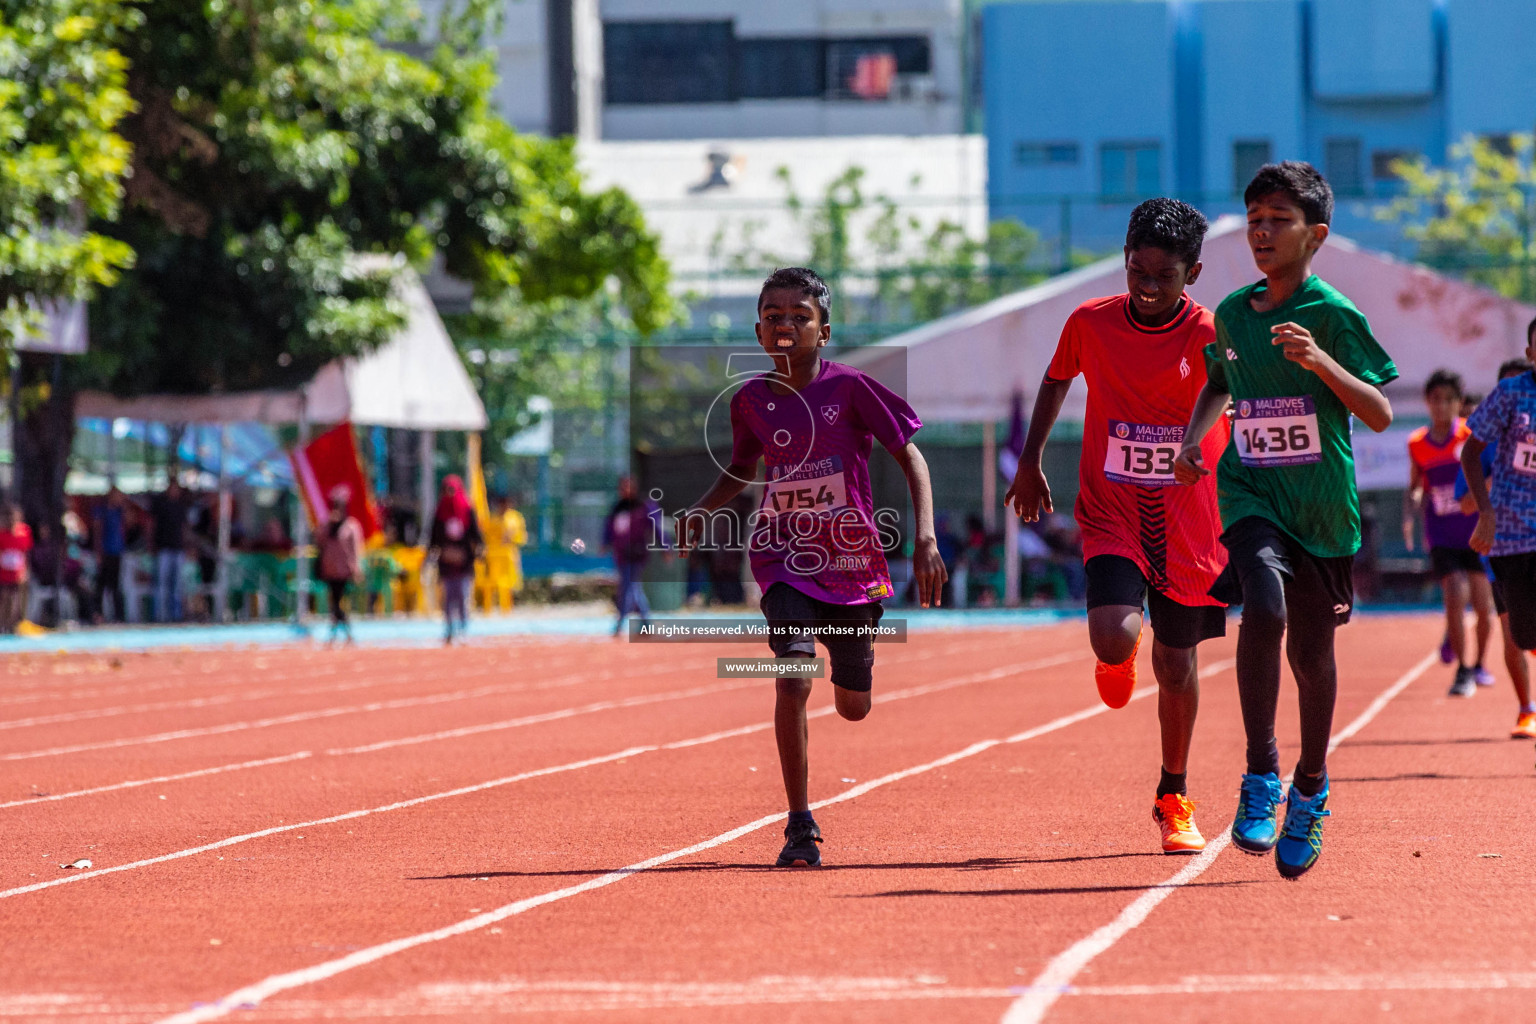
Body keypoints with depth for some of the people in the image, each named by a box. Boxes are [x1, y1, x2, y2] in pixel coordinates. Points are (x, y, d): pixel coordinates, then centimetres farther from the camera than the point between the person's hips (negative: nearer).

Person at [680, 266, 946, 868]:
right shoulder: (751, 399, 0)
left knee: (853, 708, 13)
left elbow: (910, 457, -5)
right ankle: (800, 827, -15)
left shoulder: (849, 387, -10)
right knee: (793, 679, -24)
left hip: (853, 565, 0)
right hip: (785, 563, 0)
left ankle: (850, 643, 53)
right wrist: (703, 509, 0)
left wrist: (925, 538, -15)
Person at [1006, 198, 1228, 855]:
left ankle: (1174, 797, 31)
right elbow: (1057, 380, 15)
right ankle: (1117, 662, 18)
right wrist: (1031, 461, 14)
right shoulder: (1091, 323, -5)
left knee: (1176, 664, 8)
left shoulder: (1211, 338, -12)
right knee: (1115, 639, -23)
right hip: (1110, 511, 0)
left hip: (1188, 522, 0)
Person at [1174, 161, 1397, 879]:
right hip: (1250, 493, 2)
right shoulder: (1232, 312, 5)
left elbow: (1380, 415, -13)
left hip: (1322, 505, -2)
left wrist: (1320, 361, -26)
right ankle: (1260, 776, -16)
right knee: (1263, 608, -26)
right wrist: (1194, 437, 7)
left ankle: (1310, 789, 32)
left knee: (1312, 651, 9)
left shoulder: (1334, 314, -9)